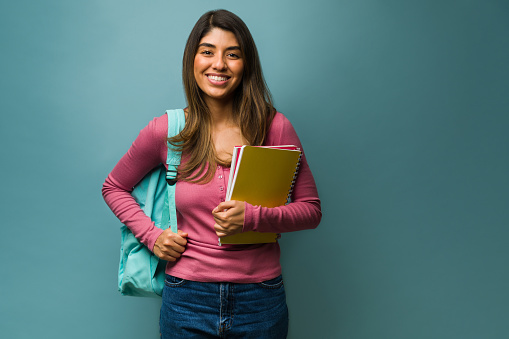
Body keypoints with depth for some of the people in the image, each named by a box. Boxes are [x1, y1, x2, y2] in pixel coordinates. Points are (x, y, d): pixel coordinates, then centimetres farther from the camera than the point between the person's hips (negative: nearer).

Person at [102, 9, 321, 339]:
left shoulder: (275, 127, -7)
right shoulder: (166, 131, -5)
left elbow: (311, 209, -2)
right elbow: (114, 187, 11)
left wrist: (253, 217, -19)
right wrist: (152, 235, -4)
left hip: (261, 302, 0)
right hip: (187, 297, 0)